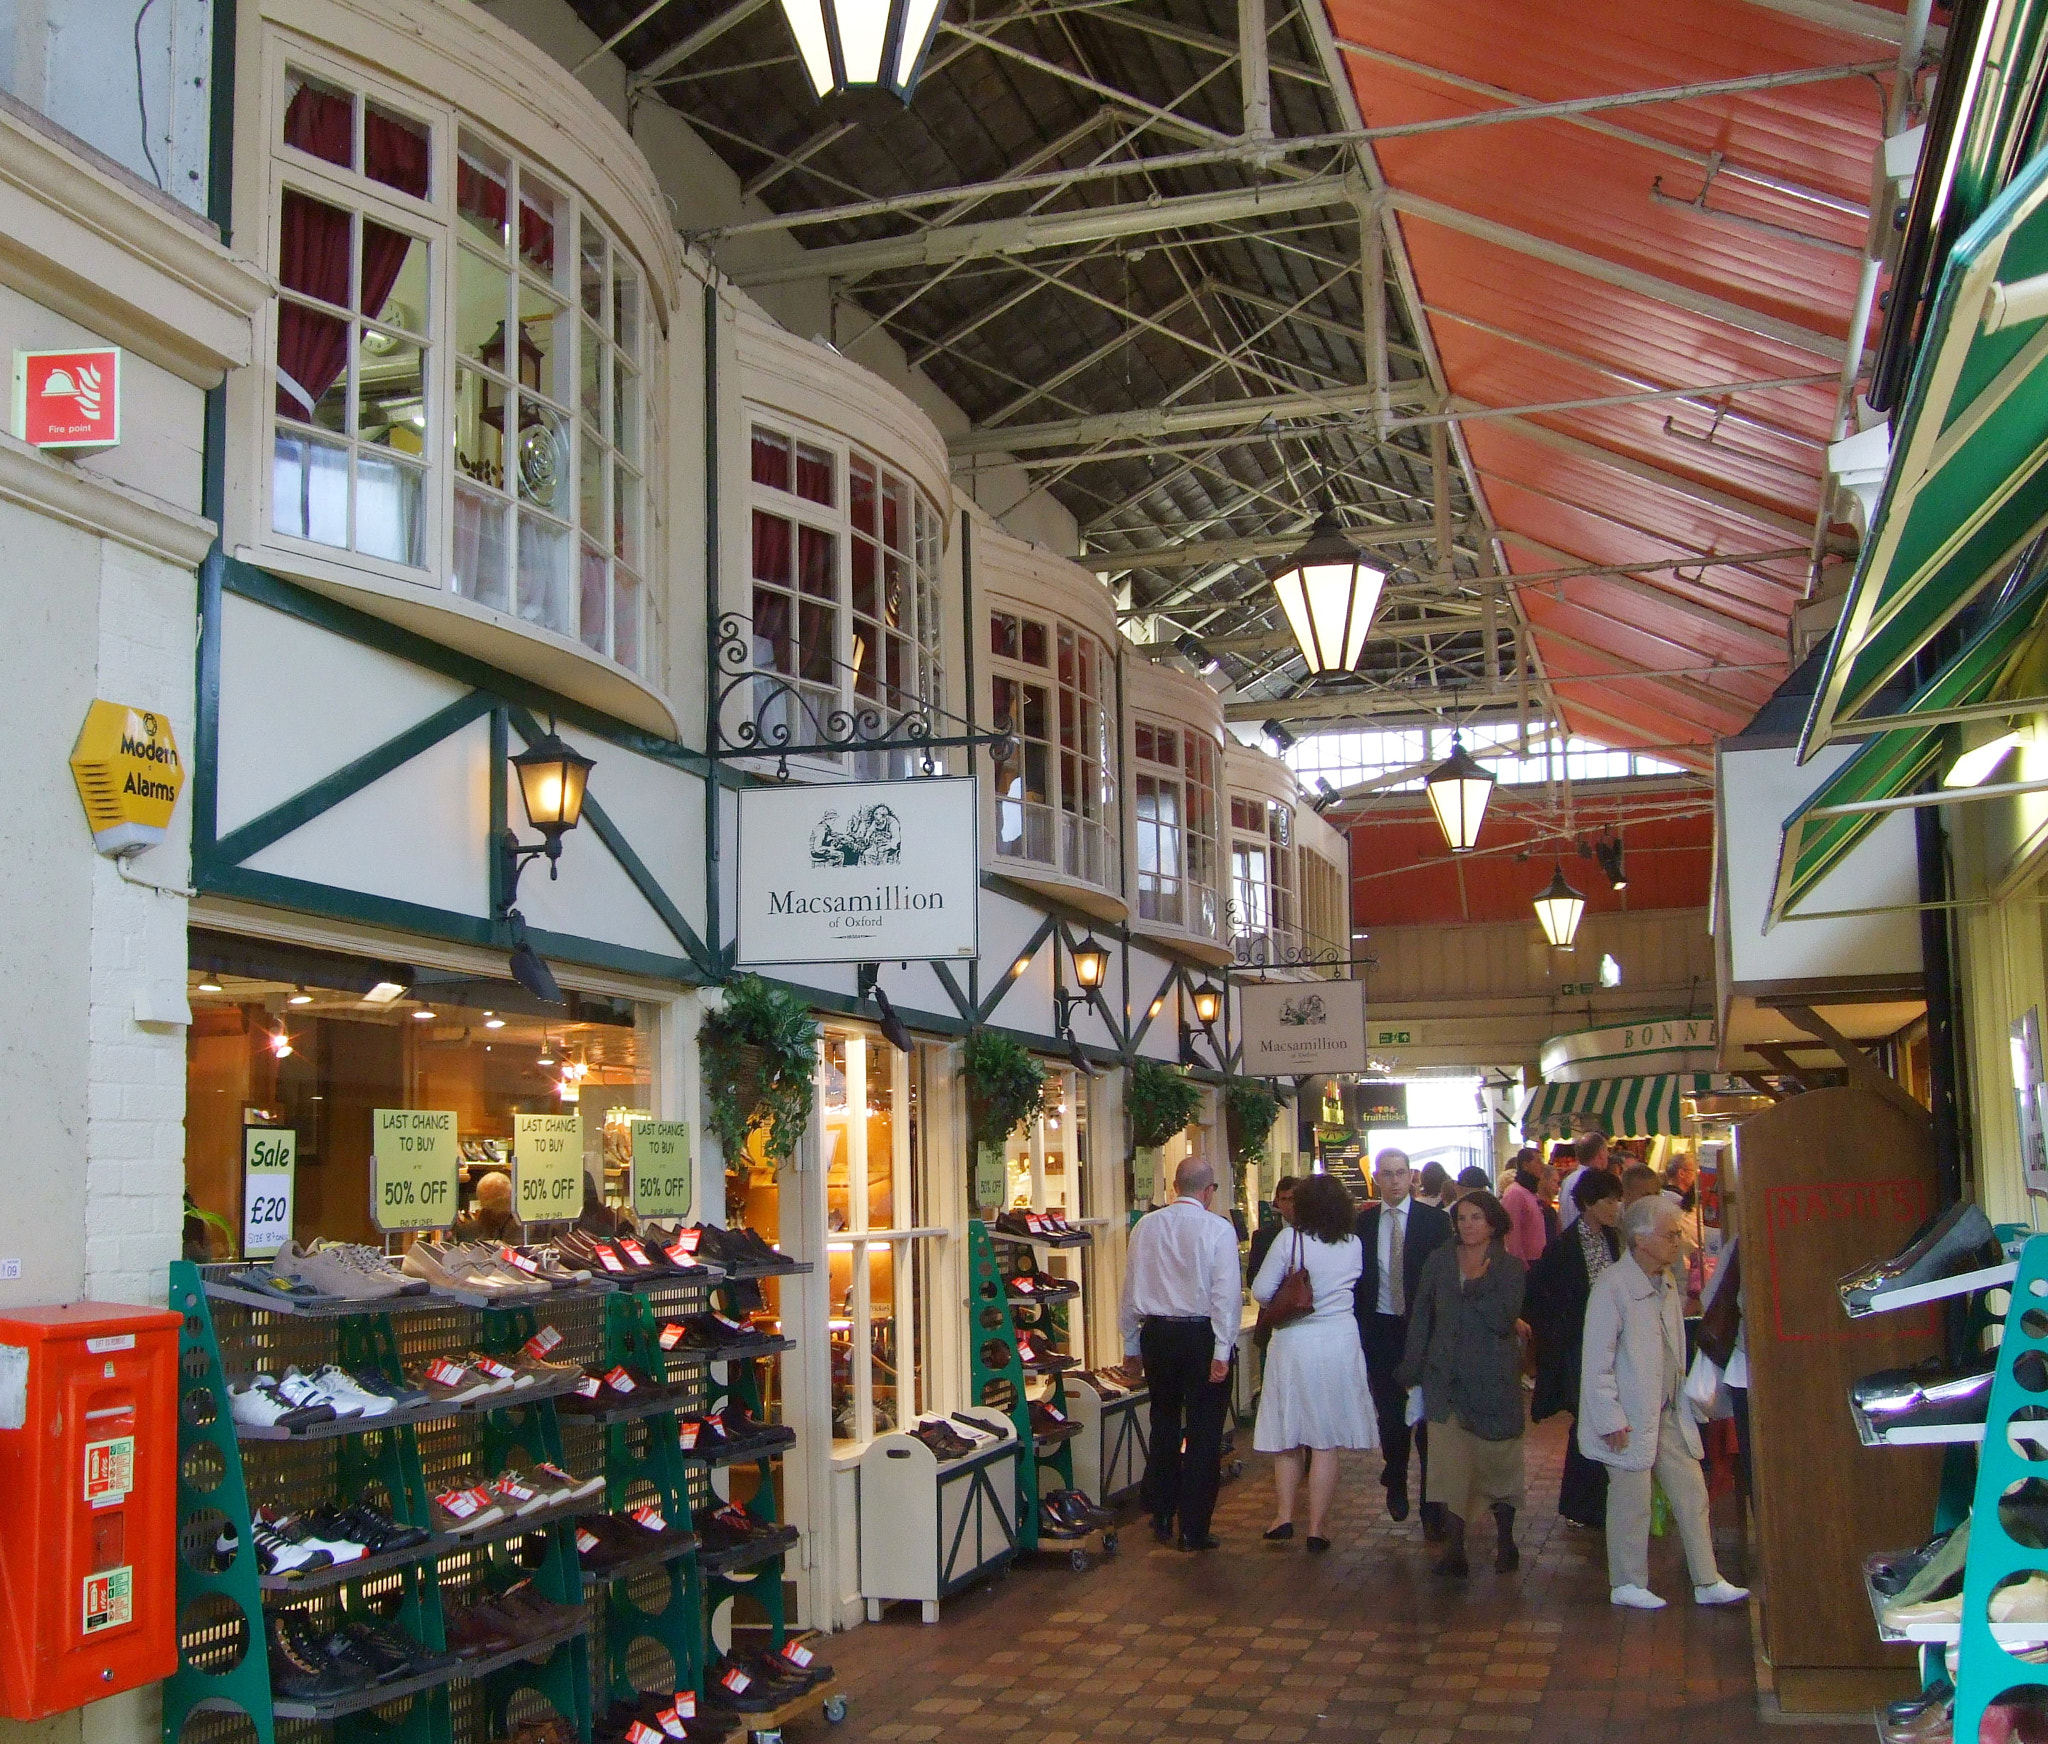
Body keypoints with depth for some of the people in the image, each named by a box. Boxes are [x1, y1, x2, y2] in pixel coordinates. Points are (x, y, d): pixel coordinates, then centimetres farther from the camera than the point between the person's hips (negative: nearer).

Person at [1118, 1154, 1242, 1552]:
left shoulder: (1146, 1226, 3)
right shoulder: (1218, 1229, -9)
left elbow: (1130, 1287, 7)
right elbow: (1226, 1293, -13)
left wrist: (1130, 1342, 15)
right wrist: (1222, 1350, -12)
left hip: (1157, 1334, 4)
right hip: (1202, 1335, -4)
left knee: (1164, 1425, 18)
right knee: (1203, 1433, 4)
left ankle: (1161, 1519, 25)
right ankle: (1193, 1530, 6)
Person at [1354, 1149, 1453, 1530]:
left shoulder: (1434, 1220, -2)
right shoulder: (1363, 1223, 4)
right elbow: (1356, 1277, 7)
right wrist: (1359, 1326, 1)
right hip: (1380, 1331, 2)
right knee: (1390, 1413, 11)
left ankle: (1433, 1506, 4)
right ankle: (1396, 1485, 32)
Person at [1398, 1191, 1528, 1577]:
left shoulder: (1510, 1267, -1)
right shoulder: (1439, 1261, 5)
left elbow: (1503, 1320, -13)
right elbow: (1421, 1316, 9)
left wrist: (1476, 1284, -13)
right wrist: (1412, 1367, 5)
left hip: (1494, 1378, -1)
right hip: (1446, 1377, 1)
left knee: (1498, 1459, 8)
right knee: (1449, 1462, -4)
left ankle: (1505, 1538, 27)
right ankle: (1454, 1548, -1)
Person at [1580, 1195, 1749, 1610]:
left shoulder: (1666, 1282, 8)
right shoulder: (1613, 1286, -18)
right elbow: (1596, 1361, -18)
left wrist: (1683, 1398, 13)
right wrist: (1611, 1421, -18)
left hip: (1669, 1413, 8)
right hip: (1631, 1417, -8)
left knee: (1692, 1495, 9)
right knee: (1632, 1502, 3)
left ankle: (1708, 1583, 18)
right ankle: (1627, 1584, 18)